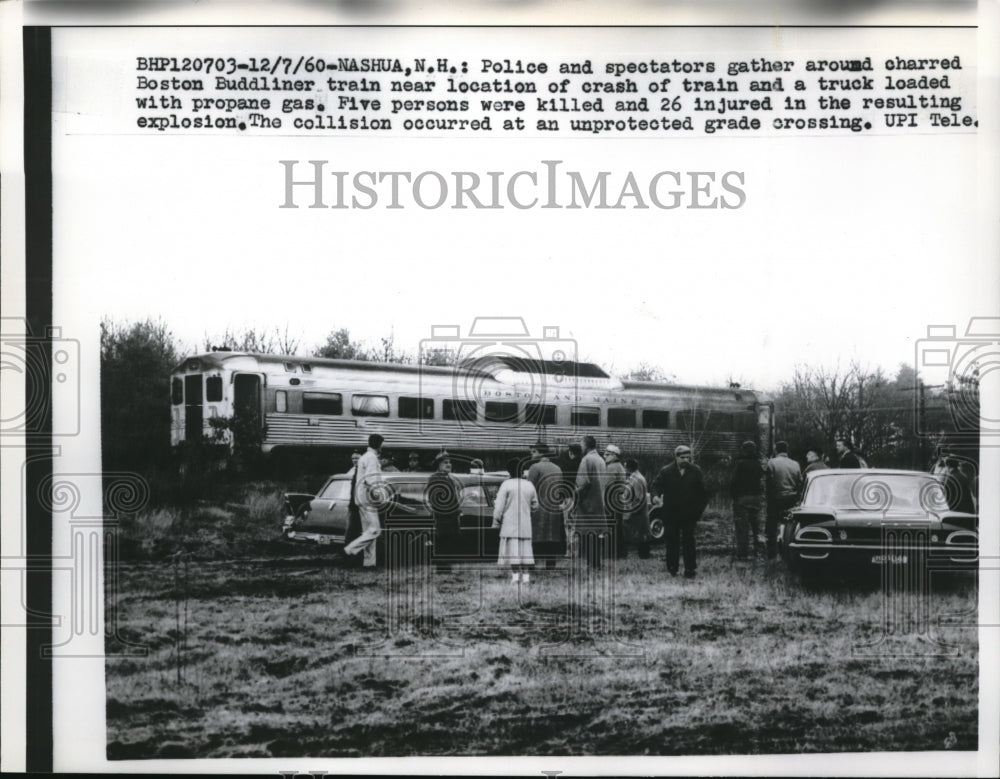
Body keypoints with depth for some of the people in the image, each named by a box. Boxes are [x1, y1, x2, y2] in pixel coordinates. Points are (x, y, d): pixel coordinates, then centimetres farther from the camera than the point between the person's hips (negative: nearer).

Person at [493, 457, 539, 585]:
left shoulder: (506, 485, -7)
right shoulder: (529, 485, 6)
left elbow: (499, 507, -8)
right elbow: (535, 506, 13)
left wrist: (496, 523, 0)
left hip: (510, 524, -4)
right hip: (526, 525, 4)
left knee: (512, 548, -3)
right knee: (525, 548, 7)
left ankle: (515, 574, -8)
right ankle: (526, 574, 3)